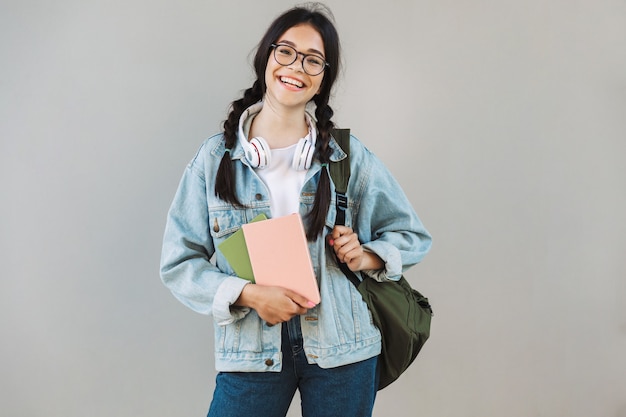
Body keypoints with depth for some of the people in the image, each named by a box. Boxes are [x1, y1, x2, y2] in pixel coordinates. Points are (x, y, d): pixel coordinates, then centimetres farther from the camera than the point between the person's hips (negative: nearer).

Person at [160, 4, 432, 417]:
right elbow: (179, 262, -1)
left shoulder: (349, 156, 1)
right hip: (251, 349, 0)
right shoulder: (216, 157, 0)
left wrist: (366, 256, -10)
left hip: (341, 348, 1)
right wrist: (248, 294, -16)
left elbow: (412, 235, 10)